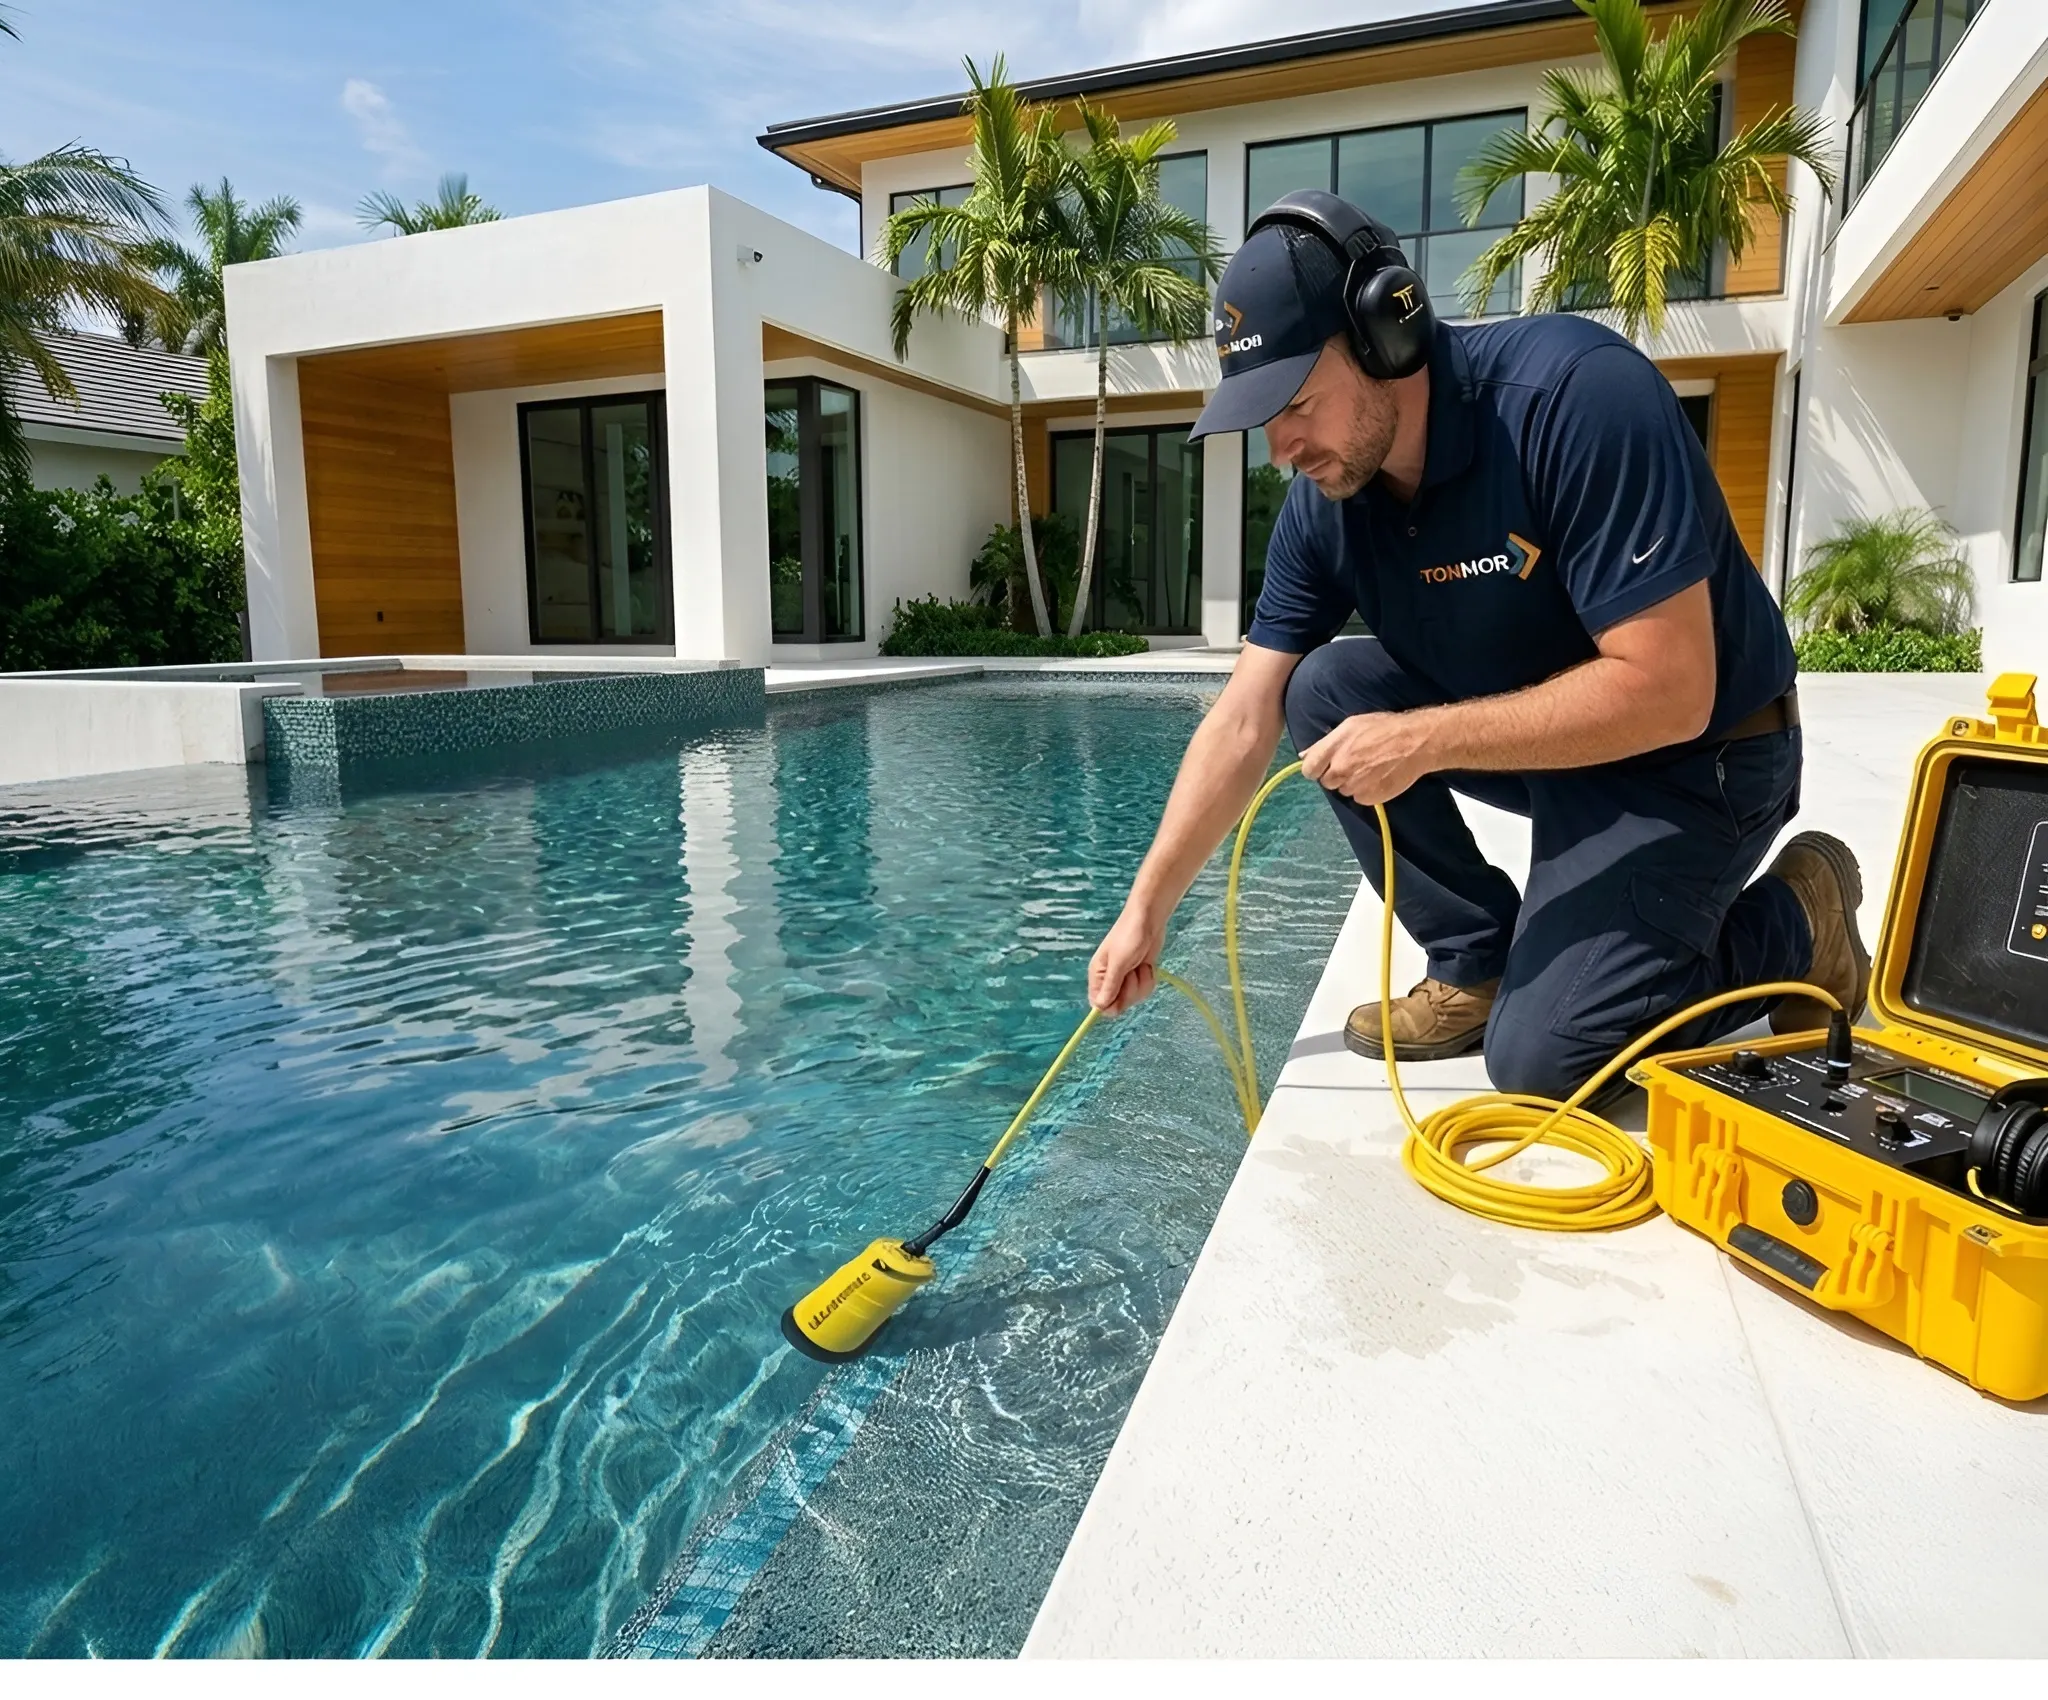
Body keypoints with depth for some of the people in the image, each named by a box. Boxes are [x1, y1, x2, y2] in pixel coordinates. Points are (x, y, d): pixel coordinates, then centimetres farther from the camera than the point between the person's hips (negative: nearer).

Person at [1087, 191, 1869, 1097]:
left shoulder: (1579, 394, -29)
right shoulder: (1324, 501, -9)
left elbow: (1666, 693, -31)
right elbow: (1244, 722, -8)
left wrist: (1424, 742, -30)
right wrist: (1146, 909, -9)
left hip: (1695, 758, -6)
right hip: (1536, 735, 7)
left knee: (1538, 1056, -17)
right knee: (1325, 692, -12)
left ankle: (1792, 927, 10)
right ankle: (1481, 963, 0)